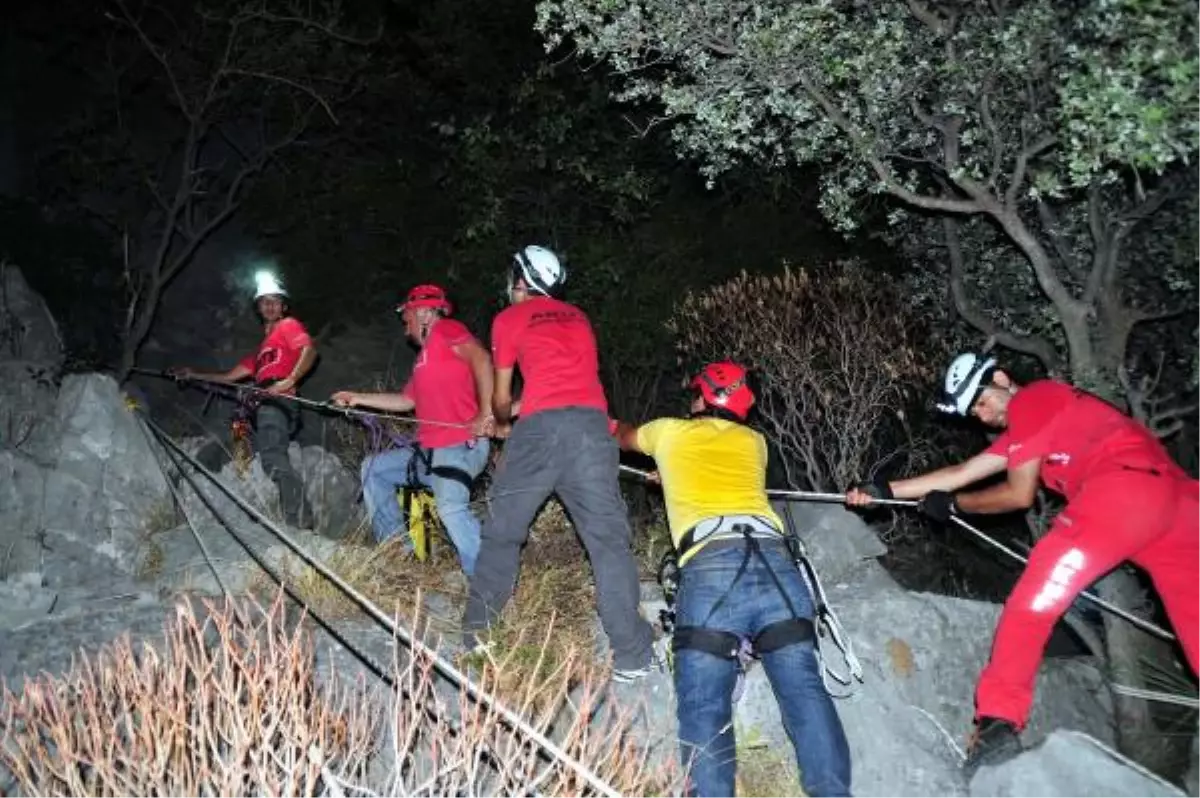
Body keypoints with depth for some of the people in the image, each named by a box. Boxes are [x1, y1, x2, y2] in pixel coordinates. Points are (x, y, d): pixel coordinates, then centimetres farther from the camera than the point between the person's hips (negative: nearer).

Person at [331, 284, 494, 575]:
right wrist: (358, 398, 33)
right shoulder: (425, 355, 27)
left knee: (451, 507, -31)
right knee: (374, 468, 19)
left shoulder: (446, 329, -2)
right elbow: (406, 400, 30)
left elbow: (481, 358, -19)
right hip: (428, 450, 11)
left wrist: (486, 414, -25)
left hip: (461, 445, -11)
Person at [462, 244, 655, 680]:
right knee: (608, 537, 0)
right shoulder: (577, 318, 27)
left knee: (501, 532, 13)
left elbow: (501, 397, 20)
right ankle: (632, 655, -5)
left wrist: (503, 424, 42)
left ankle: (475, 634, 21)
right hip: (592, 422, 3)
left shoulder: (510, 319, 16)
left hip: (541, 426, -2)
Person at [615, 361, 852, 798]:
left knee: (704, 700, -7)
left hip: (710, 564, -3)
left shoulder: (669, 431, 25)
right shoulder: (753, 442, 31)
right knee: (803, 686, 0)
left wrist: (617, 425, 71)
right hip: (774, 557, 3)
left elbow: (623, 436, 47)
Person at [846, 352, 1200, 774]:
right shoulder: (1022, 432, 32)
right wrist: (885, 491, 26)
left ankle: (1000, 721, -11)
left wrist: (953, 504, 15)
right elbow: (960, 474, 29)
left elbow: (1019, 494, 3)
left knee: (1033, 600, -6)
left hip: (1124, 486, -10)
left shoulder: (1030, 400, 8)